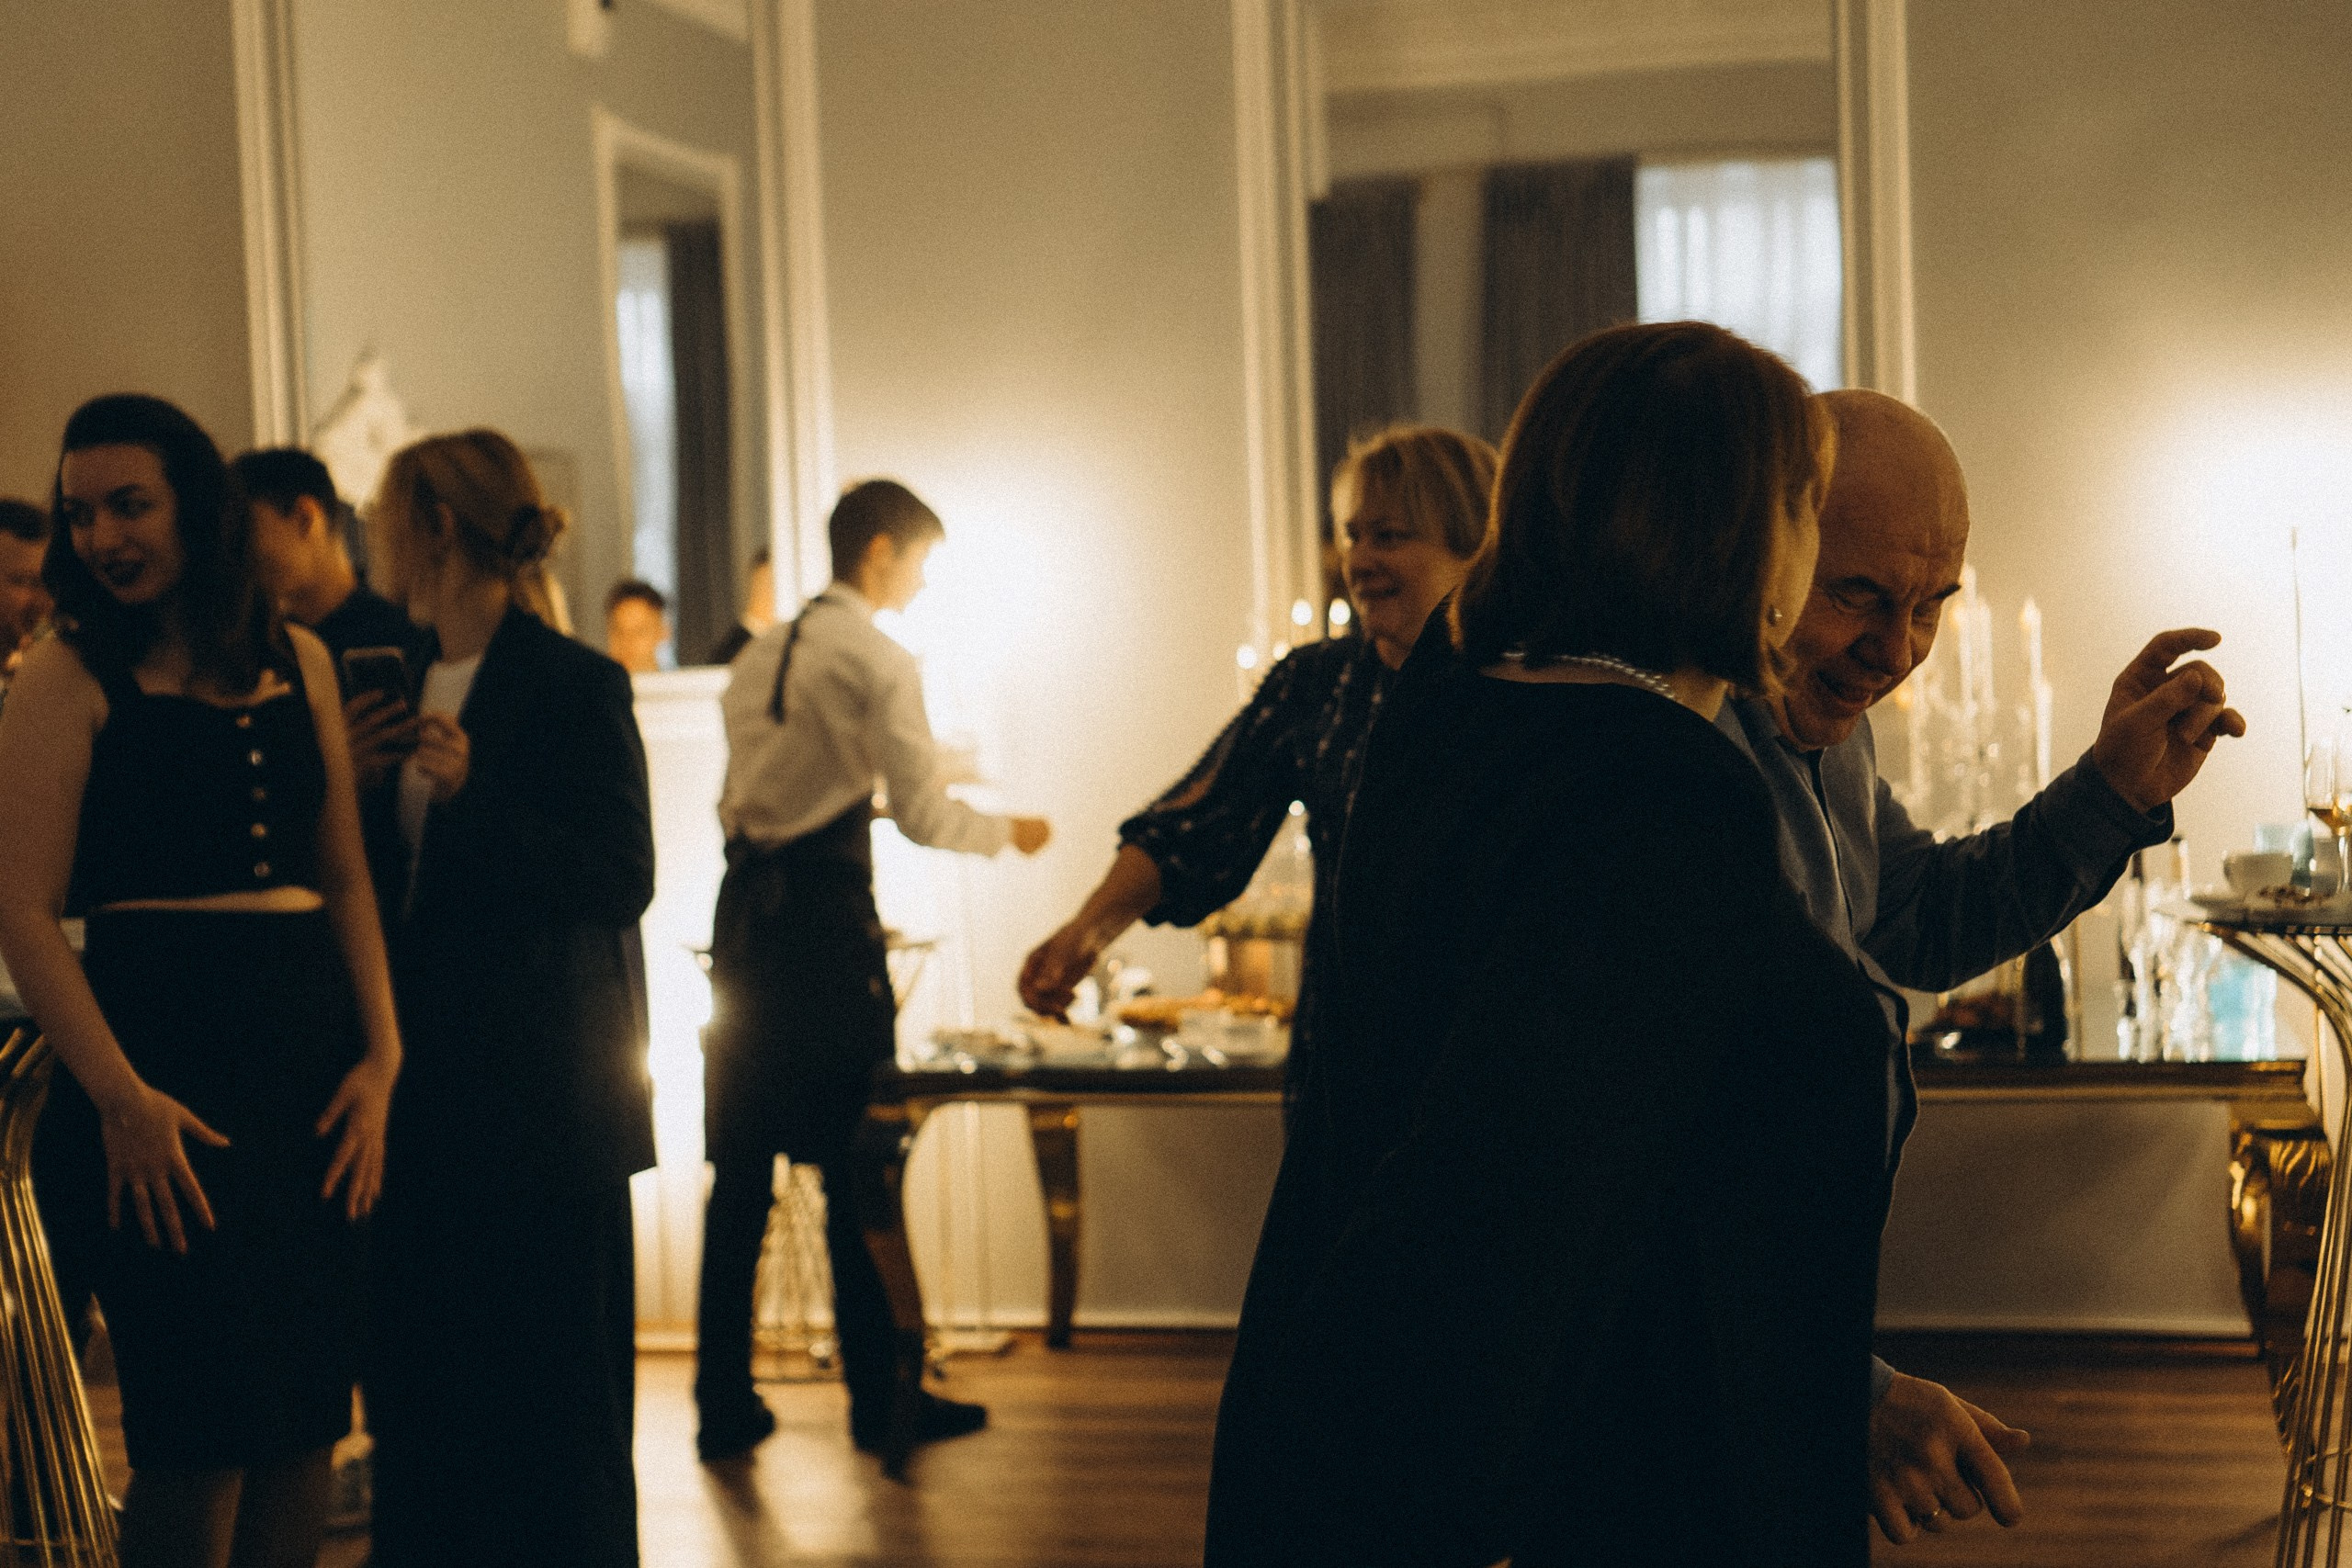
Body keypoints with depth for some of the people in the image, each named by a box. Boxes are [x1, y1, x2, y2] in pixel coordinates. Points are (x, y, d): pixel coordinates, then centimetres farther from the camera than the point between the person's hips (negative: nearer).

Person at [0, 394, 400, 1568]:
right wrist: (122, 1097, -18)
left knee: (308, 1405, 8)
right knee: (200, 1421, -2)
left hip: (315, 1034, 5)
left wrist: (381, 1056, 2)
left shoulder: (298, 664, 12)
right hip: (164, 1039, -5)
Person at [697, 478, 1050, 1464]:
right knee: (857, 1162, 1)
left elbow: (739, 796, 16)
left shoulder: (759, 655, 15)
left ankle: (724, 1407, 12)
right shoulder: (878, 660, -7)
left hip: (746, 904, 7)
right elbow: (921, 814, -9)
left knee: (740, 1171, 9)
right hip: (827, 912, -7)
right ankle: (881, 1399, 8)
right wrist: (1008, 832, 7)